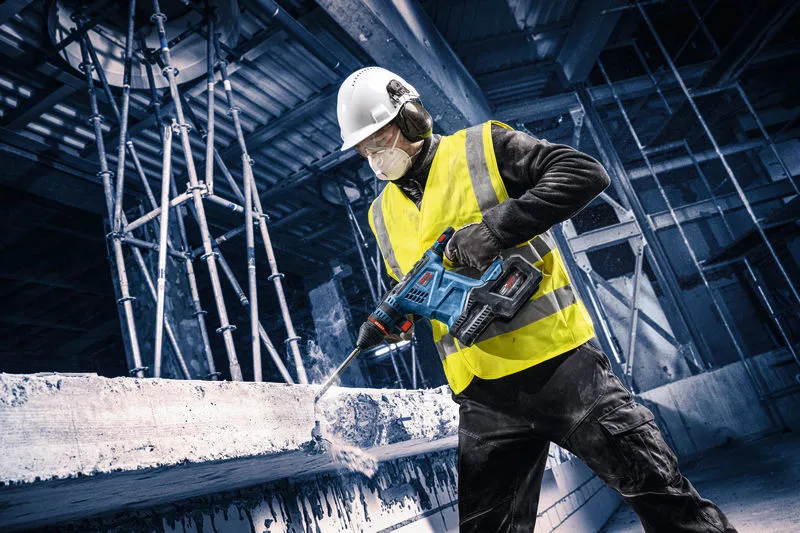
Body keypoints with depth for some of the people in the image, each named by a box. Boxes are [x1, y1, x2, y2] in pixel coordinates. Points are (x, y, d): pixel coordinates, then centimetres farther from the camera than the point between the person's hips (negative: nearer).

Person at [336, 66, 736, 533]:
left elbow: (586, 173, -12)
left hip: (560, 359, -5)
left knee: (660, 490, -1)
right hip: (481, 394, 6)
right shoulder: (383, 214, 14)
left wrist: (498, 224, -22)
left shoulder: (482, 147, -3)